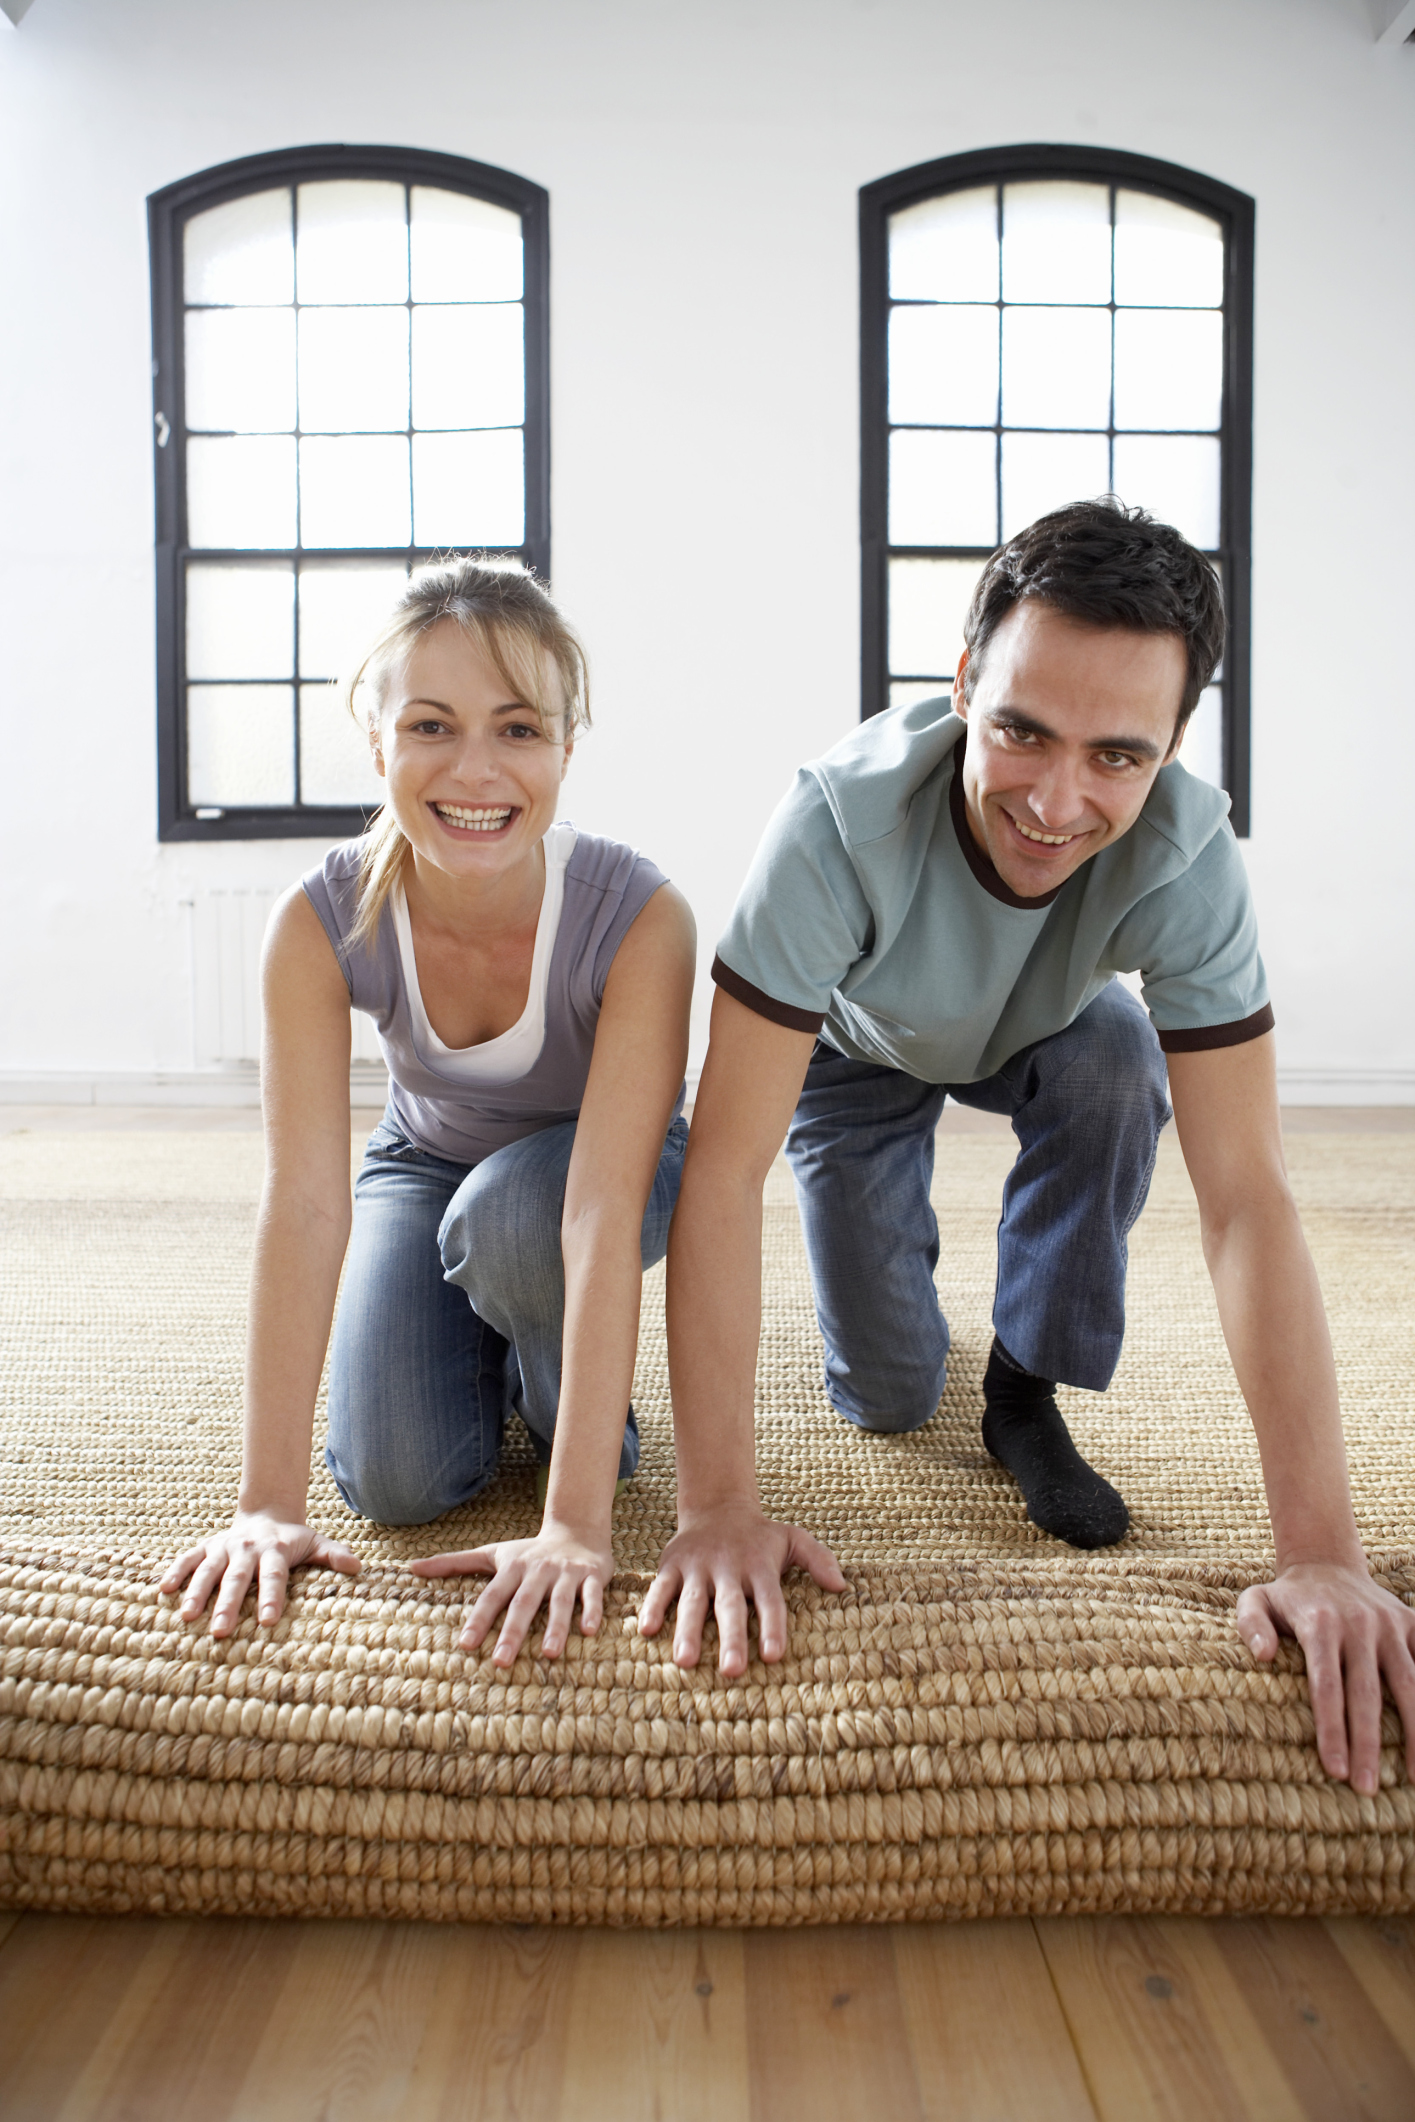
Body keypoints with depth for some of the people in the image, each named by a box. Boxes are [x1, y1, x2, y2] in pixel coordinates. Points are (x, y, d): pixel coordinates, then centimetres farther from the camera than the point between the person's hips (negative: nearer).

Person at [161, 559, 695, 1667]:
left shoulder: (640, 917, -34)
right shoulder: (320, 921, -28)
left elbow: (603, 1207, -39)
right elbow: (304, 1200, -30)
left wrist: (576, 1521, -42)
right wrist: (270, 1503, -32)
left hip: (582, 1170, -1)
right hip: (426, 1160, 2)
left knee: (510, 1211, -37)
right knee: (396, 1479, -17)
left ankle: (572, 1401, -4)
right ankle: (486, 1343, 17)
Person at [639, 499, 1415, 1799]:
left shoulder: (1186, 854, -35)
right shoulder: (842, 821, -42)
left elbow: (1247, 1199, -35)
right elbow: (724, 1167, -41)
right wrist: (718, 1512, -42)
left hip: (1031, 1037, 2)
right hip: (856, 1049, -1)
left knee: (1116, 1061, -32)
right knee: (884, 1400, -6)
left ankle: (1028, 1391, -8)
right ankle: (901, 1252, 30)